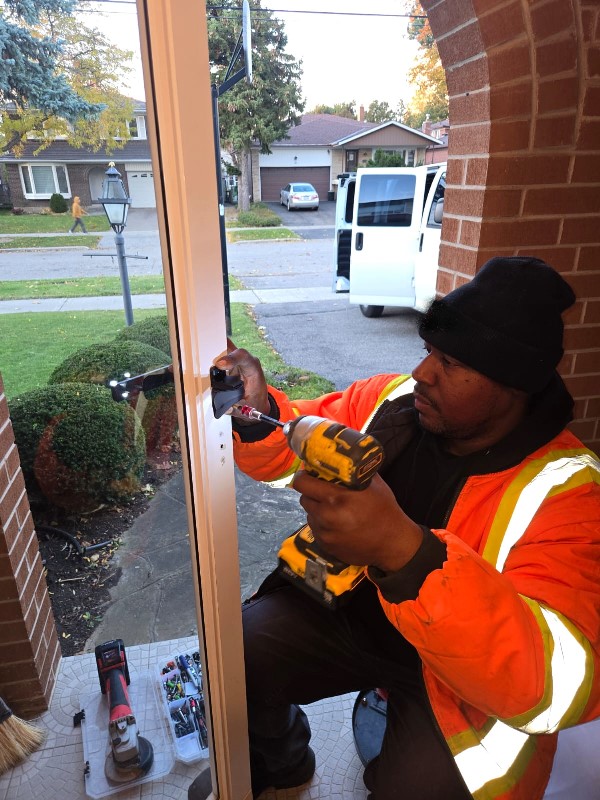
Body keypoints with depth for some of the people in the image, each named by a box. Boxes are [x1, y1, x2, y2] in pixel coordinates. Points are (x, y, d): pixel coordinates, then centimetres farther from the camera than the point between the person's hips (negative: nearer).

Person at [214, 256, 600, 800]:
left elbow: (556, 688, -35)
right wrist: (257, 413, -23)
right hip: (351, 606, 4)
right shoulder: (393, 400, -9)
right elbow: (293, 444, 2)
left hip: (461, 681, -3)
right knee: (239, 651, -14)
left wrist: (404, 550, -49)